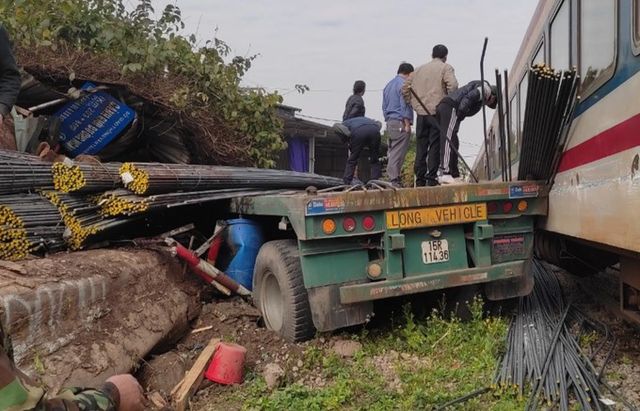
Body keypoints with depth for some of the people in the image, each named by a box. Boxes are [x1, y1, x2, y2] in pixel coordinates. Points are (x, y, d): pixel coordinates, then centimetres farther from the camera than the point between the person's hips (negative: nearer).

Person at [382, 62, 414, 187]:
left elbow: (384, 106, 22)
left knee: (392, 150, 12)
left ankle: (391, 176, 14)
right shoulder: (404, 84, -9)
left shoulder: (388, 85, 19)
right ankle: (394, 179, -8)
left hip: (390, 122, 9)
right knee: (398, 152, -8)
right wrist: (407, 124, -14)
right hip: (400, 123, -9)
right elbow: (405, 105, -16)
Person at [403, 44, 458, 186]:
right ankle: (431, 178, -5)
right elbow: (453, 85, -16)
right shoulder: (445, 68, 2)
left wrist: (413, 103, 17)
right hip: (437, 112, -4)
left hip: (421, 113, 5)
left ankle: (420, 179, 10)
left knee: (420, 147, 8)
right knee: (435, 146, -2)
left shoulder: (419, 69, 17)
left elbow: (405, 88, 14)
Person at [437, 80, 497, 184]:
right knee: (449, 141, -18)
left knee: (453, 143, 11)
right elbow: (469, 97, -11)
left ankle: (455, 176, 12)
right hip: (451, 108, -9)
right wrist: (459, 114, -15)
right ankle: (444, 174, -27)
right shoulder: (486, 88, 7)